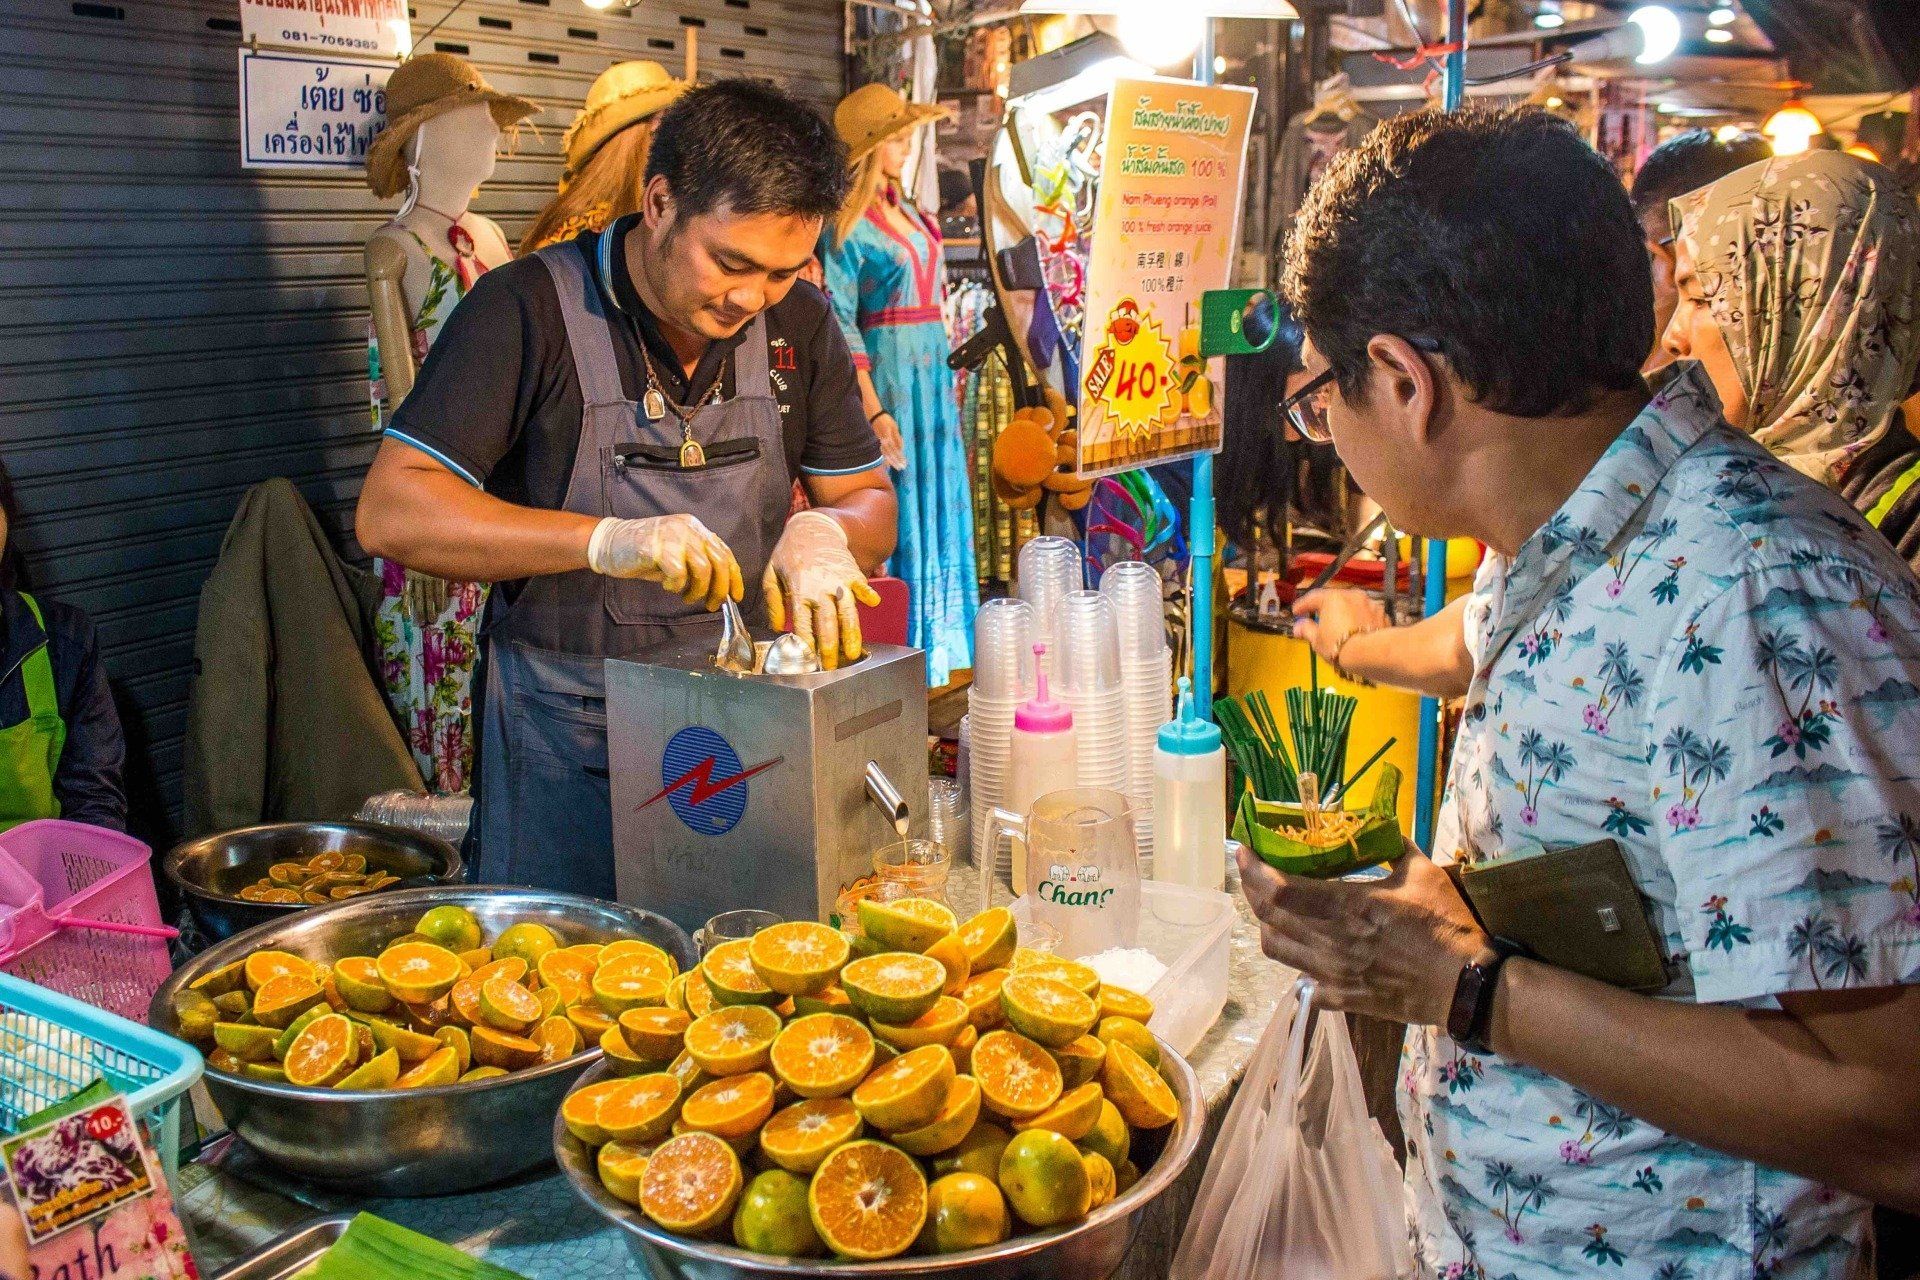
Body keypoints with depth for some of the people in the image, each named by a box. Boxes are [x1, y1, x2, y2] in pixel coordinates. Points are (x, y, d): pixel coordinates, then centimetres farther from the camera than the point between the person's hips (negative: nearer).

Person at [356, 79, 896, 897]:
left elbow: (872, 506, 9)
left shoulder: (799, 324, 3)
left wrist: (821, 530, -16)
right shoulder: (529, 308, -11)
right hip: (568, 744, -4)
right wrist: (605, 539, -29)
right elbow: (389, 513, -17)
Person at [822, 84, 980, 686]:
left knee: (937, 506, 12)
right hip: (888, 371, -8)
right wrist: (873, 408, -20)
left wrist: (949, 371, 16)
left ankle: (937, 645, 22)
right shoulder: (846, 224, -11)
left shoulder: (906, 212, 14)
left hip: (933, 370, 8)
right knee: (896, 511, -3)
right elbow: (840, 321, -14)